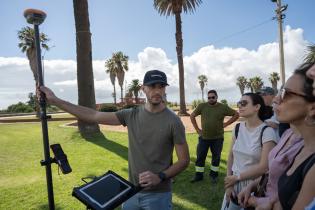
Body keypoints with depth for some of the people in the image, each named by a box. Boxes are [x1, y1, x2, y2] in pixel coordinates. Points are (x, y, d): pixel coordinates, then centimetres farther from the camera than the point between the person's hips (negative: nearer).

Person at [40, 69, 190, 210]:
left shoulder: (173, 121, -13)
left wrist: (160, 177, -22)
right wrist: (55, 100, -3)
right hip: (131, 191, 4)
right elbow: (93, 116, -2)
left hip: (157, 195, -3)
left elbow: (184, 160, -8)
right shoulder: (131, 115, -2)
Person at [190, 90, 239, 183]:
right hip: (203, 137, 1)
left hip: (217, 138, 0)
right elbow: (192, 116, 6)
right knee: (200, 157, 7)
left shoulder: (223, 107, -4)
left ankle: (213, 174, 31)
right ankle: (198, 175, 22)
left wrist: (225, 124, -3)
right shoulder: (202, 106, -3)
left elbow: (236, 114, 4)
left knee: (216, 157, 13)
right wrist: (197, 129, 2)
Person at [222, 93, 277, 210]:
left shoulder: (267, 131, -16)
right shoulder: (238, 128, 0)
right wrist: (229, 183, -1)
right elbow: (231, 156, 3)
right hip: (234, 183, 5)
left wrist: (236, 177, -11)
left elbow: (264, 167, -19)